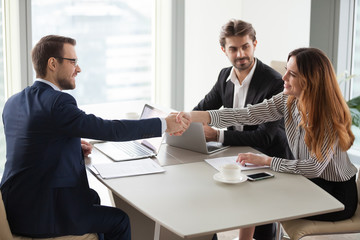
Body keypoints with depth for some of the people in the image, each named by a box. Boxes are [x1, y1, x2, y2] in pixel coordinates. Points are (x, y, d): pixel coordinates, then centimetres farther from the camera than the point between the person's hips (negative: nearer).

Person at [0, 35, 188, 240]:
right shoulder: (57, 102, -20)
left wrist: (73, 146, 13)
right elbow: (109, 129, -20)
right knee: (119, 220, 10)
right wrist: (164, 124, -13)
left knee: (92, 197, 30)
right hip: (42, 216, -9)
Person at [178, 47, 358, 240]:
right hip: (309, 181, 6)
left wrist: (266, 160, -23)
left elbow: (314, 167, -28)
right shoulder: (289, 100, -6)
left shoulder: (330, 115, -26)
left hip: (337, 195, -6)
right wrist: (196, 116, -22)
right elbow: (249, 114, -13)